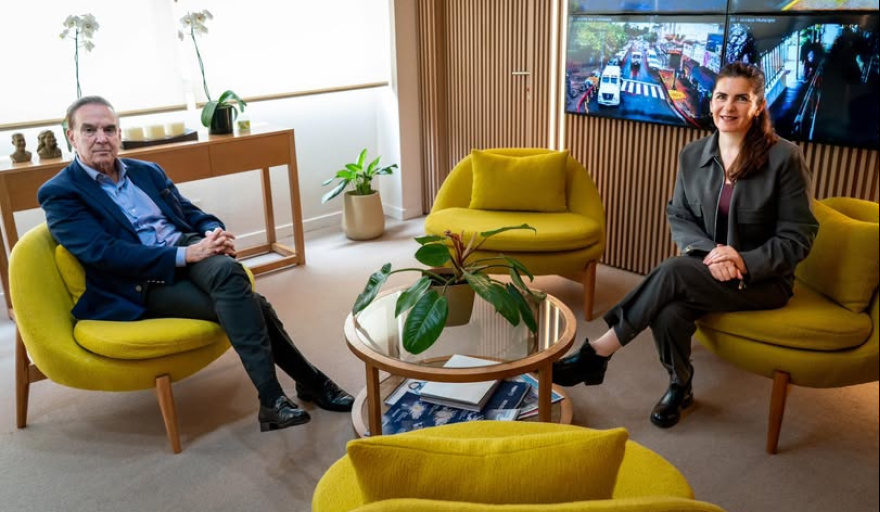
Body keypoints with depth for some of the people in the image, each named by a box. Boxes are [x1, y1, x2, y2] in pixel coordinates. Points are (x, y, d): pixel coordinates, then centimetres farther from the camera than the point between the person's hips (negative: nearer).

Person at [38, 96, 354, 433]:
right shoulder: (60, 193, 0)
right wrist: (185, 255, -23)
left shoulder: (147, 172, 19)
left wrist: (215, 232, -9)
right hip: (140, 286, -5)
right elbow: (101, 252, -13)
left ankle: (272, 400, -29)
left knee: (227, 269, -32)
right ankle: (309, 380, -17)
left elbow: (192, 213, 18)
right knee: (250, 304, -28)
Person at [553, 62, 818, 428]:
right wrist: (710, 252, -16)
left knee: (673, 272, -31)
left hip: (764, 279, -3)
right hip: (705, 269, 3)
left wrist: (745, 262, -23)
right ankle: (680, 385, 0)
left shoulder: (784, 157, -10)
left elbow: (798, 237, -8)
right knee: (668, 313, -31)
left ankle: (598, 352, -19)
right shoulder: (692, 155, 2)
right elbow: (678, 217, 4)